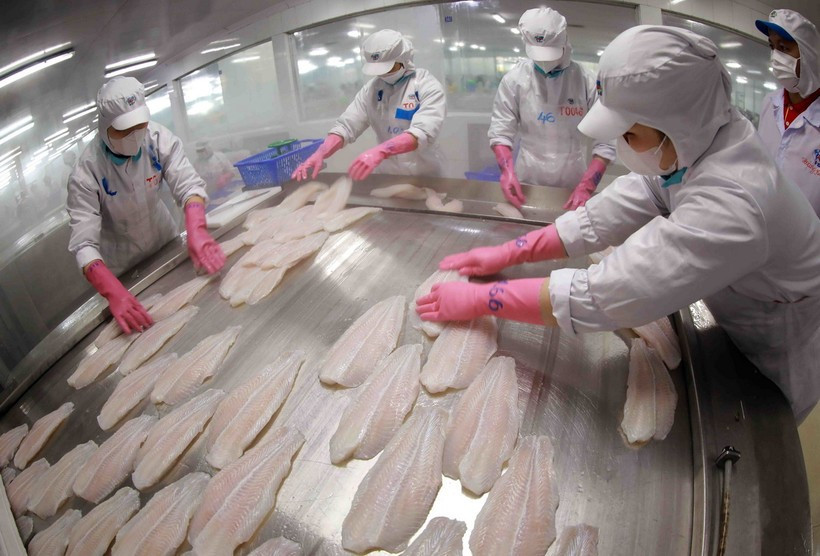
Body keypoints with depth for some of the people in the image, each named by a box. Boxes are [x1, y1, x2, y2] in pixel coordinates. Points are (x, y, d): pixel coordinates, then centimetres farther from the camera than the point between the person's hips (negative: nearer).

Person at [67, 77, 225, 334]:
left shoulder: (159, 139, -24)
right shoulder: (86, 174, -30)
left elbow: (188, 185, -28)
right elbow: (84, 244, -35)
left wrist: (196, 230, -50)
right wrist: (114, 293, -51)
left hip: (166, 241, 3)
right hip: (124, 269, -2)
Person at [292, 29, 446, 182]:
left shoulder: (427, 85, -13)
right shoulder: (371, 88, 1)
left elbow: (423, 133, -28)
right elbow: (346, 126, -5)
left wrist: (380, 151, -43)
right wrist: (321, 153, -23)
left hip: (426, 178, -3)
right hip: (387, 177, 4)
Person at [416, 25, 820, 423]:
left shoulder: (731, 204, -42)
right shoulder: (695, 145, -15)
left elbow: (603, 295, -43)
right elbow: (605, 217, -11)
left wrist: (480, 299, -36)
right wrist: (506, 254, -14)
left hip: (782, 360, -6)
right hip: (743, 332, 6)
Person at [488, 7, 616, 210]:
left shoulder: (586, 81, -9)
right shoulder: (515, 78, -7)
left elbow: (605, 141, -9)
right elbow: (501, 130, -4)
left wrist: (586, 187, -20)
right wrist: (508, 170, -22)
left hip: (573, 182, 0)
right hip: (527, 181, 0)